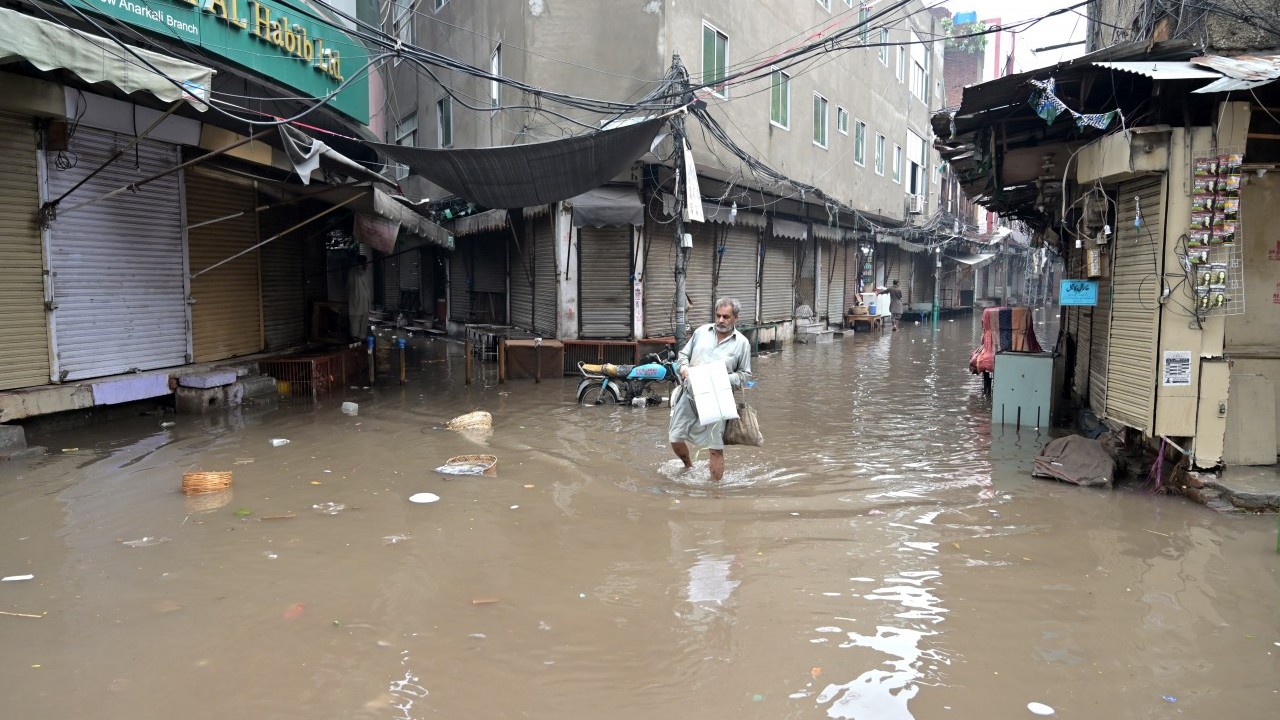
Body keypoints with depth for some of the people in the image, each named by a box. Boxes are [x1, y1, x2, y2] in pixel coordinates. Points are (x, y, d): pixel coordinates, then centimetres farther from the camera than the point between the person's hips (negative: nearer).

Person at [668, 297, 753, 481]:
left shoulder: (742, 343, 1)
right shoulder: (702, 331, 8)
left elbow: (745, 375, 5)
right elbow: (683, 354, 16)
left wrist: (725, 379, -12)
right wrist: (684, 368, -5)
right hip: (689, 394, 3)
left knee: (716, 449, -2)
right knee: (675, 438, 8)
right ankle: (689, 467, 38)